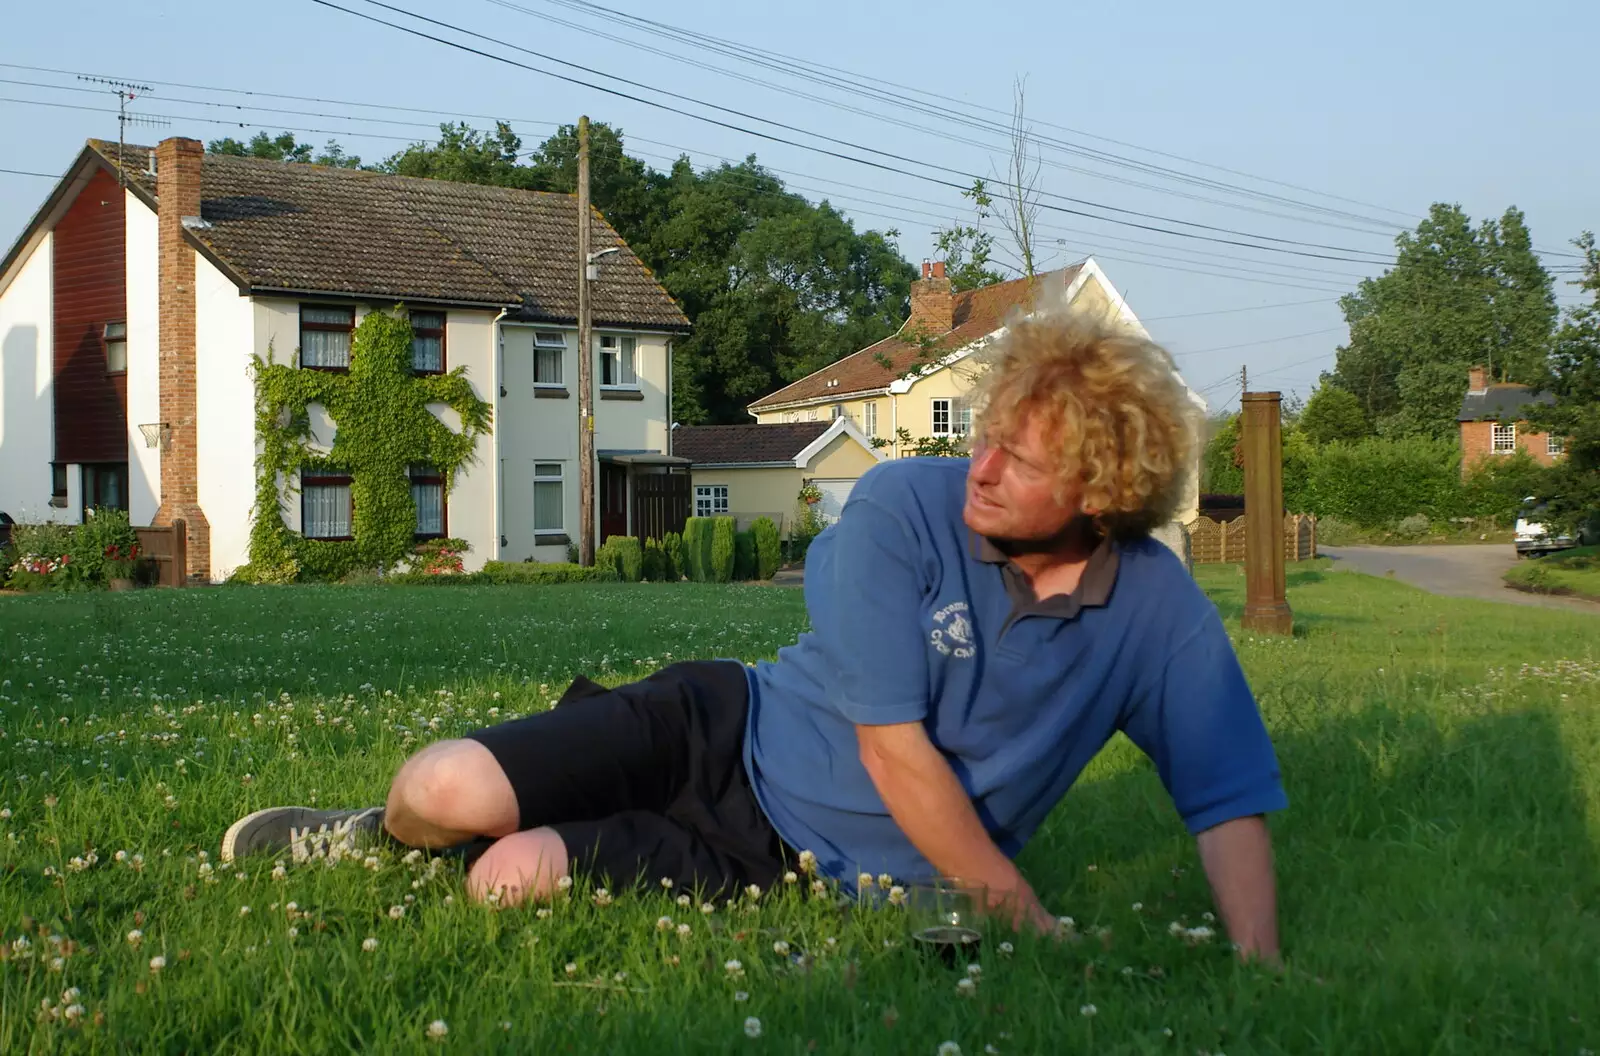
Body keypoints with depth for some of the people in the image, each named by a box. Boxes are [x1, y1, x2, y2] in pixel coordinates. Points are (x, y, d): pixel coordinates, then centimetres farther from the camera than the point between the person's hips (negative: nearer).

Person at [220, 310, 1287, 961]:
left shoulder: (1158, 610, -12)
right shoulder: (906, 506, -16)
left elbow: (1231, 801, -8)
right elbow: (893, 748, -18)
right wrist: (1030, 922, -17)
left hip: (799, 865, 0)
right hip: (725, 739, 0)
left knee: (516, 875, -22)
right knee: (447, 790, -21)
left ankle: (487, 842, 16)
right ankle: (393, 832, 18)